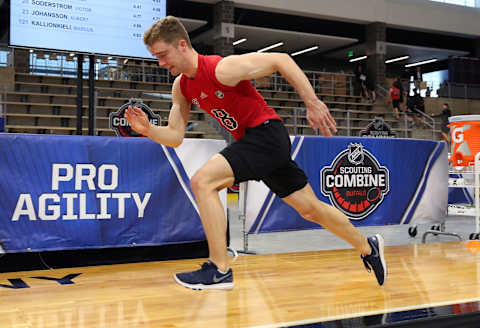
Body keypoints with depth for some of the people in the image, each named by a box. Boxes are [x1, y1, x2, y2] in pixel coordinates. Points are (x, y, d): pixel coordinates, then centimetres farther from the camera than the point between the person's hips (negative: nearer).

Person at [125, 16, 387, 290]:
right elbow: (175, 136, 8)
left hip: (267, 133, -8)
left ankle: (220, 270, -16)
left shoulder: (222, 69, -20)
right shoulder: (181, 88, 5)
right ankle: (368, 247, 35)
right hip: (250, 141, 8)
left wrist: (313, 102, -17)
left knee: (202, 181, -21)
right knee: (312, 209, 16)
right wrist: (148, 129, -11)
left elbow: (281, 59, -16)